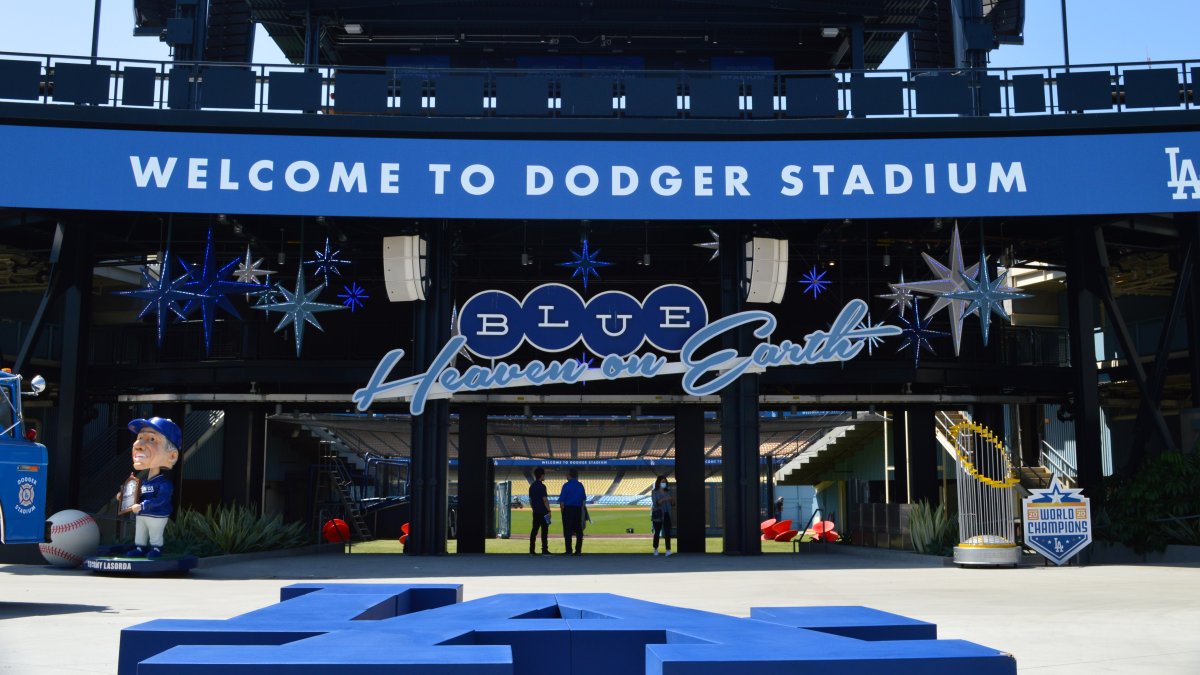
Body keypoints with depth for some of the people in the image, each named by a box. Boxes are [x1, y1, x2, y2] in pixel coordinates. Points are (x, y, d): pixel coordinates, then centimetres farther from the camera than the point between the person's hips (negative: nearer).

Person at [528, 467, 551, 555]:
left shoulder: (532, 486, 13)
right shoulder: (542, 486, -12)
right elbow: (545, 499, -16)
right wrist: (549, 510, -13)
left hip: (535, 512, 8)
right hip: (543, 512, -8)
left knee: (534, 530, 9)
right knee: (544, 531, -4)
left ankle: (531, 550, 8)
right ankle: (544, 550, -6)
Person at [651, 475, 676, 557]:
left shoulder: (668, 492, 10)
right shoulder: (654, 492, -1)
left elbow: (672, 504, 11)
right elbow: (655, 503, -16)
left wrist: (673, 500, -12)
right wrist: (664, 499, -29)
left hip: (667, 514, 2)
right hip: (657, 515, -2)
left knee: (667, 532, -8)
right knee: (657, 532, 5)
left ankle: (668, 550, -12)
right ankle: (656, 549, 21)